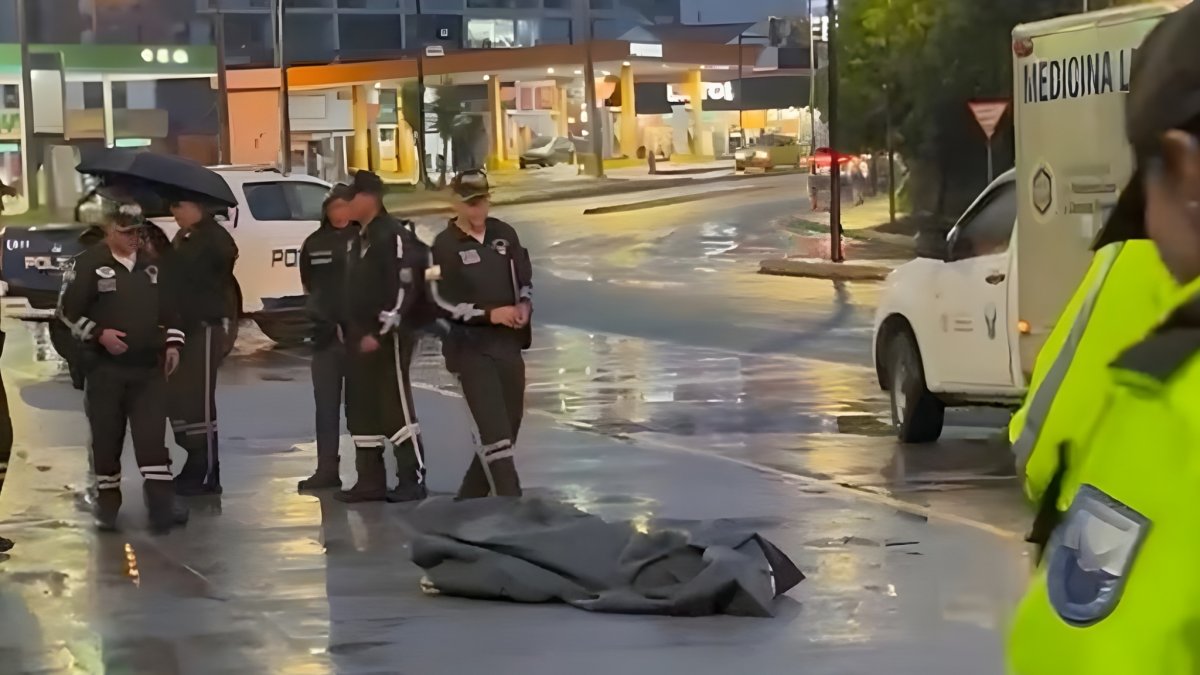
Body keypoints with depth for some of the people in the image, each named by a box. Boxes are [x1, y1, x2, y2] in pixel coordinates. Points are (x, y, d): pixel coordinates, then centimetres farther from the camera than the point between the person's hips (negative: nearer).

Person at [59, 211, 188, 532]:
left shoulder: (151, 265, 10)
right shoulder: (90, 264, -6)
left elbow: (169, 307, 17)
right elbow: (70, 310, -6)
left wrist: (172, 344, 5)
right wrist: (99, 334, -17)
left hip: (148, 367, 3)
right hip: (106, 367, -3)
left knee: (152, 436, -5)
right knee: (107, 437, 3)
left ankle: (161, 505, -8)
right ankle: (107, 504, 15)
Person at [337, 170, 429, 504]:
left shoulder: (393, 236, -13)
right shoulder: (358, 240, 17)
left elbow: (404, 289, -19)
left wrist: (381, 332, -21)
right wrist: (349, 330, 17)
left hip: (388, 338, -10)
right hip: (359, 338, 10)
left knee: (397, 407, -7)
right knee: (361, 409, 10)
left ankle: (413, 479, -3)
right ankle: (370, 480, 16)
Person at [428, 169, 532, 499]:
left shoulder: (504, 234, 8)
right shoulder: (445, 246, -9)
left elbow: (525, 278, 18)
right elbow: (441, 303, -12)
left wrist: (525, 305, -4)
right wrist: (489, 314, -18)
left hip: (509, 344, 6)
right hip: (470, 348, -6)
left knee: (508, 427, 11)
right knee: (494, 430, -13)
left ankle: (469, 500, 25)